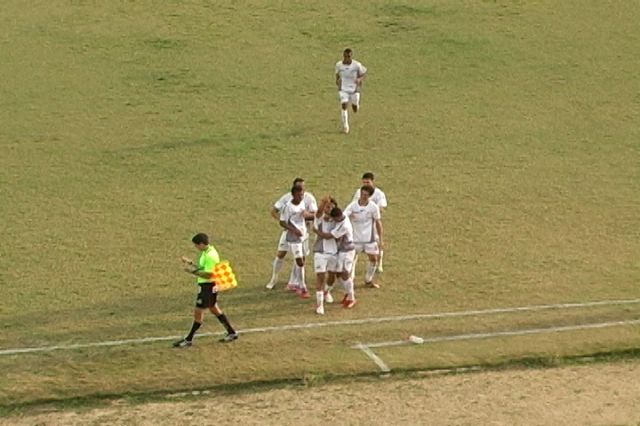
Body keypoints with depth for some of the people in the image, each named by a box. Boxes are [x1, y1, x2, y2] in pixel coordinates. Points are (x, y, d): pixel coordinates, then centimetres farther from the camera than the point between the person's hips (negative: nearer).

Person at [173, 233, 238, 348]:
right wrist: (190, 262, 15)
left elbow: (208, 274, -25)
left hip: (208, 286, -11)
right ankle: (231, 333, 28)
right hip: (206, 285, 11)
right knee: (214, 309, 21)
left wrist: (193, 271, -26)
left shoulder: (210, 256, -23)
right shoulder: (207, 252, 9)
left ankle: (189, 339, 2)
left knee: (198, 312, -4)